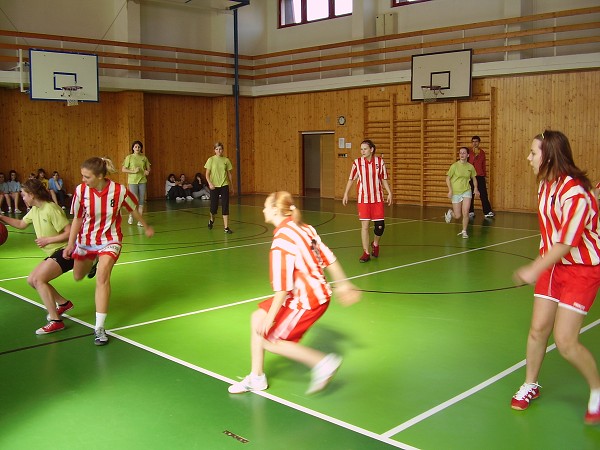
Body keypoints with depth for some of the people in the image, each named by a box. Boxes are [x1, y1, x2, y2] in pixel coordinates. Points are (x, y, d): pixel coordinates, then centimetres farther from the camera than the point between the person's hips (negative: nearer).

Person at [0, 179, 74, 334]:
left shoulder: (51, 209, -20)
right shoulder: (34, 210, 9)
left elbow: (70, 232, -24)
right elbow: (21, 224, 27)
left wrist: (47, 240, -19)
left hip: (64, 251, -10)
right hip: (54, 253, 10)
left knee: (38, 279, -21)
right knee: (32, 280, 13)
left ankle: (55, 321, -20)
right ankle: (63, 303, 25)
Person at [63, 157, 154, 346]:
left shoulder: (119, 190, -21)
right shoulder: (81, 190, -17)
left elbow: (134, 210, -1)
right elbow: (77, 219, -4)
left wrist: (146, 227, 14)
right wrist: (71, 243, -10)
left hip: (109, 240, -3)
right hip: (85, 239, 3)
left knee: (102, 276, -23)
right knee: (78, 277, 20)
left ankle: (99, 328, -16)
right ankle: (92, 264, 59)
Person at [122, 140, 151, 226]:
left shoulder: (144, 158, 8)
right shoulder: (129, 157, -2)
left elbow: (148, 168, 16)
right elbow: (123, 169, -4)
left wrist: (147, 171, -6)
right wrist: (133, 171, -16)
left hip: (142, 181, 3)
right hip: (132, 181, -3)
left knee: (141, 201, 3)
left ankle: (140, 221, 9)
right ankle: (131, 215, 21)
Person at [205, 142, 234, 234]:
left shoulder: (226, 160, 3)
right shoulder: (211, 160, -3)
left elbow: (229, 174, 10)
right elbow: (207, 174, -3)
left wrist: (231, 187, 12)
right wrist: (210, 183, -19)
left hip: (224, 186, 1)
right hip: (214, 186, -1)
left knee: (225, 206, -4)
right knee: (214, 206, 3)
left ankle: (226, 227, -2)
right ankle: (211, 220, 36)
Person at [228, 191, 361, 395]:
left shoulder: (281, 240, -22)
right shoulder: (303, 228, 3)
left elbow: (283, 287, -24)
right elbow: (328, 257, 9)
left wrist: (270, 317, -17)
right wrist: (342, 284, 20)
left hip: (307, 301, -9)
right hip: (317, 292, 9)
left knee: (270, 341, 0)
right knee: (257, 318, 13)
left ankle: (322, 363, 2)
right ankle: (257, 378, 24)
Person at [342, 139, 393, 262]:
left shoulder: (380, 162, -1)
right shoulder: (357, 163, -3)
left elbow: (384, 179, 7)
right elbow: (351, 179, 6)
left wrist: (389, 193, 1)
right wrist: (346, 194, 2)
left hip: (377, 198, 1)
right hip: (363, 199, -1)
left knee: (380, 225, 0)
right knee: (364, 225, -3)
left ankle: (375, 244, 30)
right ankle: (366, 253, 6)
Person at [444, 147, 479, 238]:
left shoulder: (470, 167, 2)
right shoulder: (454, 166, -8)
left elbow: (474, 178, 17)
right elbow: (448, 178, -4)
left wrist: (476, 188, 3)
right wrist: (450, 190, -14)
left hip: (466, 191, 2)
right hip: (455, 193, -2)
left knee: (465, 213, -12)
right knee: (458, 216, 1)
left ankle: (464, 231, 8)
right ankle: (450, 212, 37)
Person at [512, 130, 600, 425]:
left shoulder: (575, 192, -25)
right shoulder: (545, 184, 1)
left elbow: (567, 241, -26)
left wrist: (535, 269, -25)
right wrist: (540, 266, 15)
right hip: (553, 265, 7)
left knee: (565, 341, -8)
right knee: (538, 329, 7)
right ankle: (530, 385, 26)